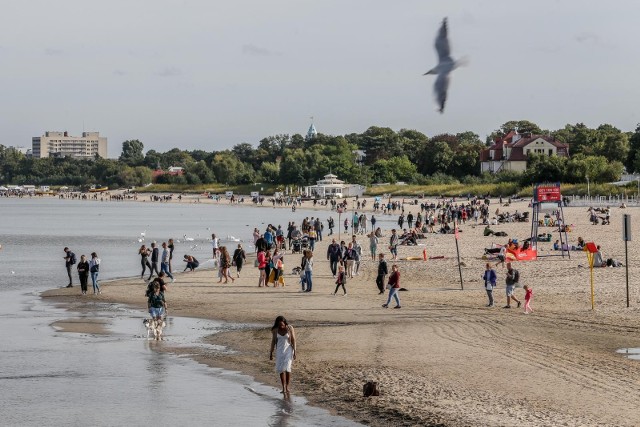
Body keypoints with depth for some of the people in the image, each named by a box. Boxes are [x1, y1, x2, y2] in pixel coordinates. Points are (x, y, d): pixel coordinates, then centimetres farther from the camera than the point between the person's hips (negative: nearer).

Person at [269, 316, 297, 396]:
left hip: (288, 350, -2)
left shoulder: (290, 328, -9)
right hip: (279, 351, 3)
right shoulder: (275, 330, -3)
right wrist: (271, 353, 6)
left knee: (287, 367, -15)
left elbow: (293, 340, -6)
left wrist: (294, 352, -9)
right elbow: (273, 341, 5)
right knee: (280, 369, -4)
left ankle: (287, 387, -6)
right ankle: (284, 388, 1)